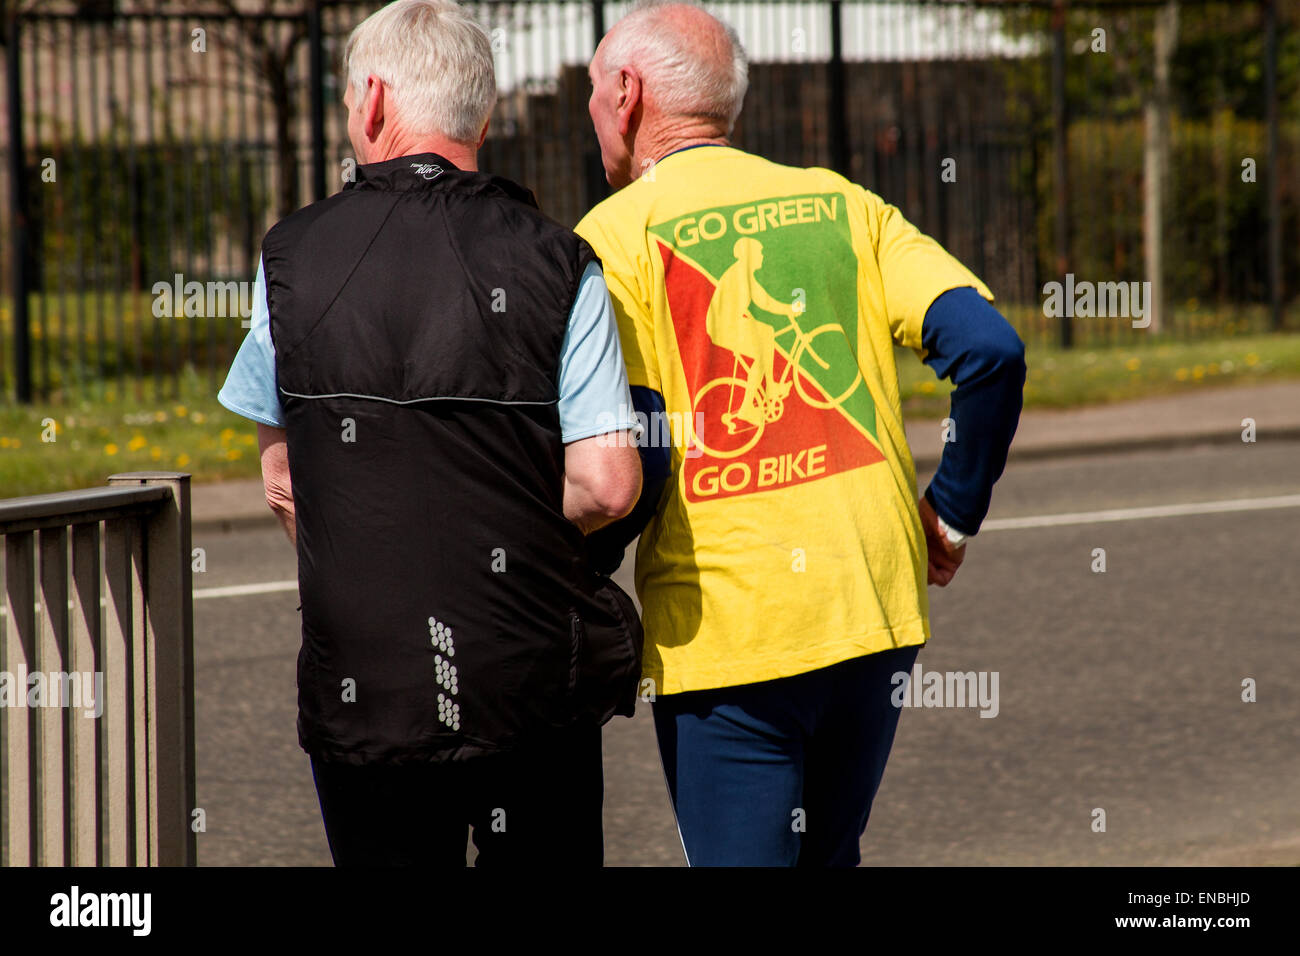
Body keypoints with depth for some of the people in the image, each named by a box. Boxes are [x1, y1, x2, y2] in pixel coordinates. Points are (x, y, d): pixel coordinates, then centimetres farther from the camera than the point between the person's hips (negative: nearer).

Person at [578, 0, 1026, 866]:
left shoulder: (617, 236, -3)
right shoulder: (842, 205, 11)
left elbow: (632, 463, -13)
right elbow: (992, 350, -1)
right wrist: (953, 512, 10)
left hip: (724, 630, -5)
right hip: (878, 612, 5)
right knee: (827, 857, 21)